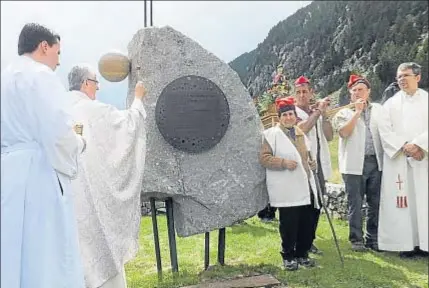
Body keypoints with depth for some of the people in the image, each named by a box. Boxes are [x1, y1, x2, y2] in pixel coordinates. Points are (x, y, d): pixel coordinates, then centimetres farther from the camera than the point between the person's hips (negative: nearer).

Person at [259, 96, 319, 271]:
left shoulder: (301, 133, 16)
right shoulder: (272, 134, -7)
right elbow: (264, 158, -12)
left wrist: (311, 163, 11)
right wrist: (283, 162, -22)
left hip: (305, 186, 7)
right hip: (286, 189, -7)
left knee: (307, 223, 10)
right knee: (289, 224, 0)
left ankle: (302, 254, 27)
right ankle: (288, 256, 17)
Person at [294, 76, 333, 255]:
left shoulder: (318, 114, 15)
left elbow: (329, 136, 4)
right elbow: (300, 129, -21)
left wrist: (324, 114, -4)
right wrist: (318, 111, -13)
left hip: (319, 167, 6)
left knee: (317, 205, 10)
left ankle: (309, 240, 23)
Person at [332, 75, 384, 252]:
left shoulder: (379, 110, 13)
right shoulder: (344, 113, 4)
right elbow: (344, 132, -13)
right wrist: (357, 112, -11)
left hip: (376, 162, 3)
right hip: (354, 164, -3)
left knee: (375, 203, 7)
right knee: (355, 204, 2)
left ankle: (372, 238, 19)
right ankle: (356, 239, 11)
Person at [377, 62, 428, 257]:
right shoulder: (390, 103, 11)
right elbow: (385, 132, 0)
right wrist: (404, 146, -12)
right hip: (398, 160, 1)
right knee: (402, 200, -2)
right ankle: (407, 243, 3)